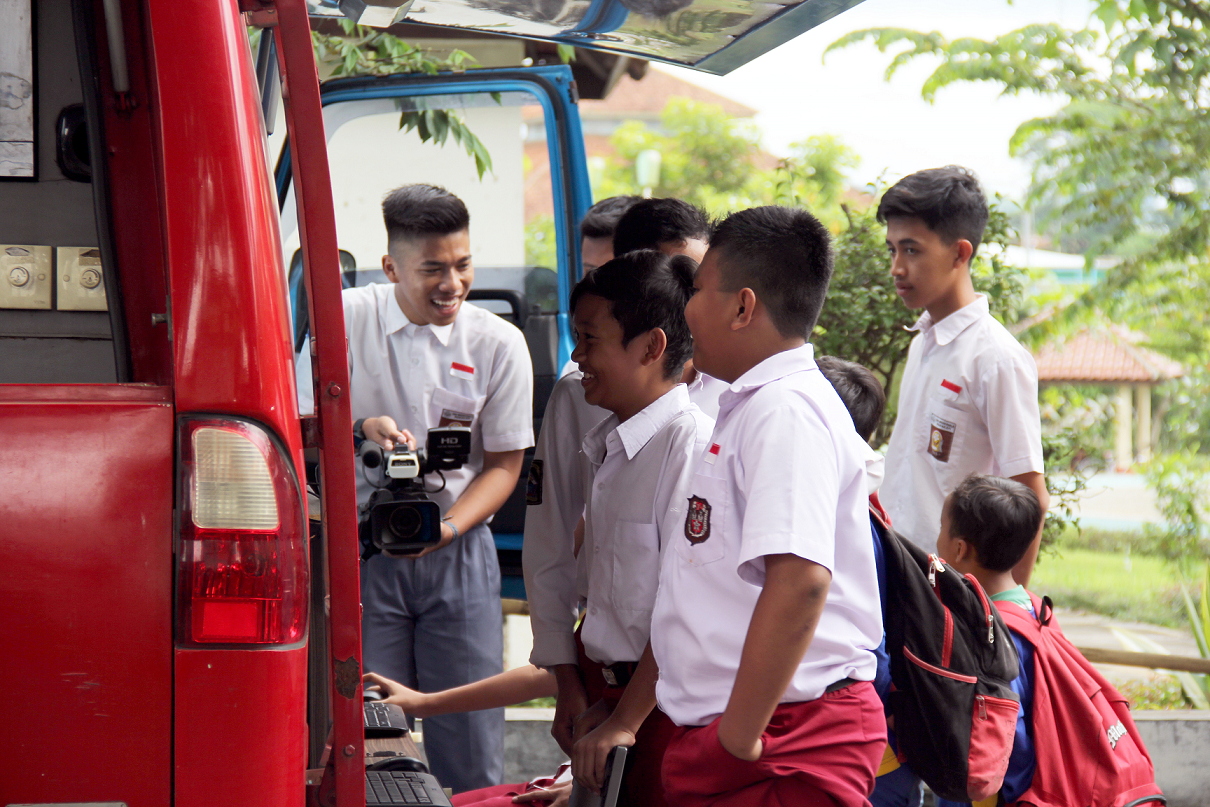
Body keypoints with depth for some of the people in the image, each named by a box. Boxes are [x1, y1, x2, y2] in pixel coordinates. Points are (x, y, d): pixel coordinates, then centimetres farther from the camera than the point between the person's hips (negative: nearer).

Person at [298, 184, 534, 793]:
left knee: (470, 747, -2)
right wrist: (360, 429, -20)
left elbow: (503, 464, 3)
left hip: (458, 553, 1)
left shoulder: (498, 343, 0)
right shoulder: (346, 319, -1)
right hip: (362, 549, -1)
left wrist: (446, 528, -13)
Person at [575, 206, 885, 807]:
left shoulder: (787, 409, -14)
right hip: (711, 739, 10)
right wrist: (625, 721, 22)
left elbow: (799, 581, -27)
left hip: (787, 749, -10)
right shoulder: (745, 410, 20)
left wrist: (739, 743, -24)